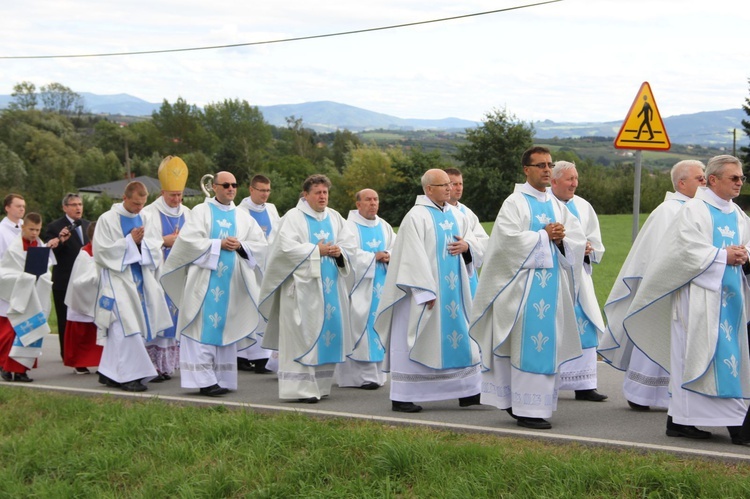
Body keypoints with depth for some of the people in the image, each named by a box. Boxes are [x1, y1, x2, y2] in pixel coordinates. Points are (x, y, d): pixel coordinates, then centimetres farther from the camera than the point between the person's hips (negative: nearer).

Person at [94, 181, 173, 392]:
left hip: (138, 278, 6)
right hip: (118, 281, -6)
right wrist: (130, 240, -15)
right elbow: (102, 252, -12)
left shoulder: (141, 219, 10)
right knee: (126, 327, -12)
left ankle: (109, 373, 16)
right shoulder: (108, 220, -7)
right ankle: (129, 375, -7)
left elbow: (152, 249, 13)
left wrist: (141, 242, -9)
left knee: (119, 331, 9)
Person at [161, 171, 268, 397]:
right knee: (204, 329, -7)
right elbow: (188, 239, -8)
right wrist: (219, 244, -13)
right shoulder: (201, 211, 4)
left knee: (226, 327, 5)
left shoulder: (243, 217, 15)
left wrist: (240, 246, -10)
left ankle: (222, 379, 9)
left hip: (232, 283, 4)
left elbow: (261, 244, 8)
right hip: (205, 280, -4)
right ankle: (204, 380, -7)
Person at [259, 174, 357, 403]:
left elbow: (350, 242, 11)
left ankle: (320, 384, 13)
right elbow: (286, 246, -15)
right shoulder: (294, 217, -3)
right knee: (303, 333, -8)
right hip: (303, 284, -6)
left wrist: (339, 251, -10)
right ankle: (300, 387, -7)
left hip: (331, 285, 6)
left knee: (330, 328, 5)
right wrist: (317, 251, -15)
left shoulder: (335, 218, 15)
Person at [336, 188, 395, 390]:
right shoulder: (350, 226, -3)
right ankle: (361, 375, -10)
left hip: (381, 285, 6)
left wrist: (388, 256, -10)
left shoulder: (385, 227, 16)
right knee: (360, 325, -10)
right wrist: (374, 257, -14)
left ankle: (376, 372, 8)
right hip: (359, 285, -6)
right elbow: (350, 252, -13)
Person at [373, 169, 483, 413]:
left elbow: (473, 239, 18)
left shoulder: (456, 215, 11)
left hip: (454, 290, 7)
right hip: (424, 288, -7)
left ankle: (466, 392, 17)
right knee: (415, 342, -3)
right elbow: (414, 257, -17)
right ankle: (402, 398, 3)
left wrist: (466, 245, -7)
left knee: (462, 337, 9)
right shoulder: (416, 217, -11)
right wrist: (425, 291, -21)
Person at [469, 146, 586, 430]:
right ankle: (526, 410, -4)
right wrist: (544, 235, -12)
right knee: (527, 344, -8)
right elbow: (509, 238, -17)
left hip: (553, 281, 7)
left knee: (547, 342, 7)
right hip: (525, 282, -7)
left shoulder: (555, 204, 16)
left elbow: (578, 237, 11)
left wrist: (561, 238, -9)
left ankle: (518, 403, 15)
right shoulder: (515, 203, -4)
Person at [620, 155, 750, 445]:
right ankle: (680, 419, -2)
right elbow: (687, 248, -15)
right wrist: (723, 256, -15)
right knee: (693, 354, -6)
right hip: (699, 294, -7)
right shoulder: (694, 210, -6)